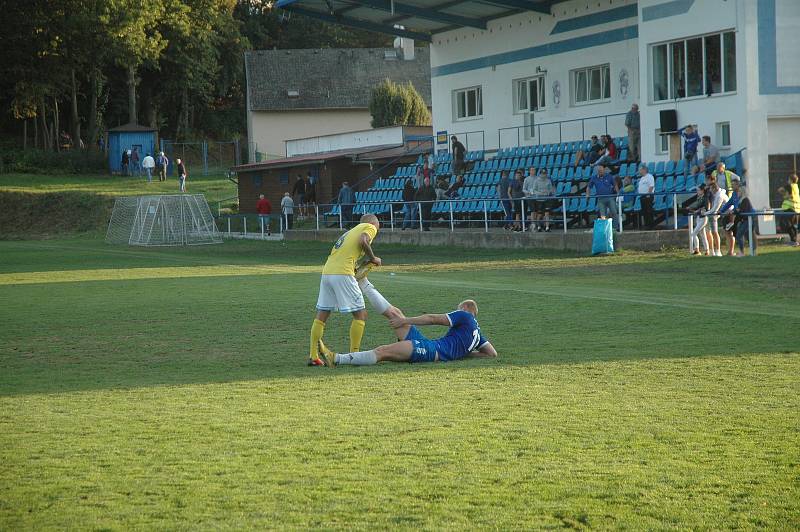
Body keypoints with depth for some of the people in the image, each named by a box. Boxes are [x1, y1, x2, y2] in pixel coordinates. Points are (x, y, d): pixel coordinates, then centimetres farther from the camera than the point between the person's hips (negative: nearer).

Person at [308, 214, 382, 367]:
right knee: (360, 314, 1)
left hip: (326, 272, 8)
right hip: (343, 274, -8)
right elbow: (363, 241, -13)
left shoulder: (349, 232, 31)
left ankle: (313, 356, 13)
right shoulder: (370, 227, 10)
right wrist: (372, 258, 1)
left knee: (321, 315, 13)